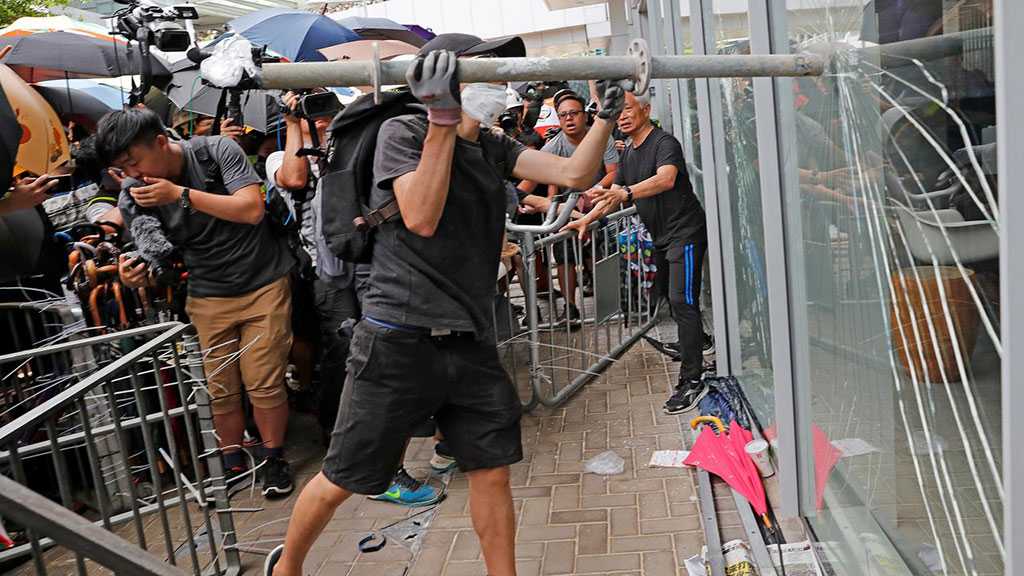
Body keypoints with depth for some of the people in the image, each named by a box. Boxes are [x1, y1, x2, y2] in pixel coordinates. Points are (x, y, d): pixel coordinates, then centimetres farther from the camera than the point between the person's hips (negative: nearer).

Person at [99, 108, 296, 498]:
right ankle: (233, 464, 26)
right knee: (220, 389, 4)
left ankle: (274, 458, 20)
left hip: (264, 284, -3)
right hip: (208, 297, 3)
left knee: (264, 383, -1)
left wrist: (181, 194, -25)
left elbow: (252, 209, -21)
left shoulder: (216, 151, -12)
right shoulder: (137, 195, -3)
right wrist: (139, 273, -20)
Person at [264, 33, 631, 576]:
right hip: (399, 340, -5)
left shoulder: (495, 148, 13)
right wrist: (444, 119, -22)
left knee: (492, 470, 9)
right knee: (343, 479, 7)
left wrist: (608, 113, -1)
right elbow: (421, 218, -19)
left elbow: (573, 173, 6)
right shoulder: (403, 132, -4)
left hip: (471, 342, 5)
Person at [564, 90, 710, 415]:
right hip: (661, 236, 10)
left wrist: (626, 192, -48)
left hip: (684, 232, -10)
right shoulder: (628, 153, 13)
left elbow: (666, 179, -35)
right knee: (666, 294, 19)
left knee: (681, 300, -16)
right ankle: (694, 343, 41)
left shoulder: (664, 142, -15)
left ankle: (692, 381, -15)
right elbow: (615, 193, 19)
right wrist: (587, 219, 9)